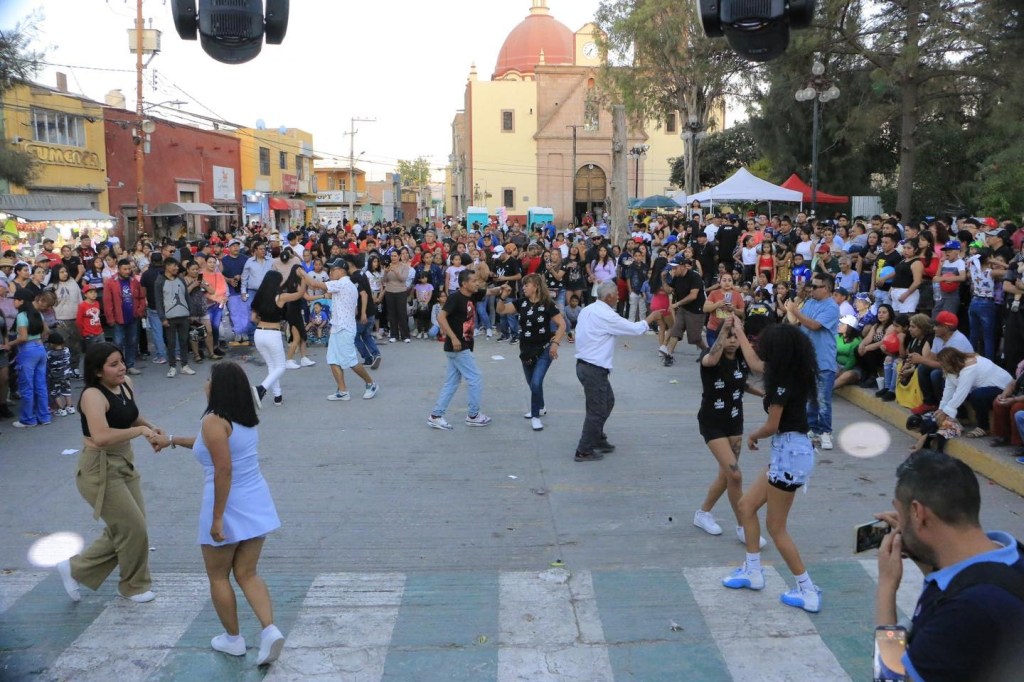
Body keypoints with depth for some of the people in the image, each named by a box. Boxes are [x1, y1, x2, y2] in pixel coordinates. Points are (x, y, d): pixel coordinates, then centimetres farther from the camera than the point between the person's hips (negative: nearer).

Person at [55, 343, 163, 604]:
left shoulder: (126, 384, 1)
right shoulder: (93, 396, -23)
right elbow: (101, 437, -37)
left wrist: (149, 425, 0)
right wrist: (140, 430, -28)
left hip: (125, 463, 9)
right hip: (100, 470, -8)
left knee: (124, 529, 14)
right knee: (133, 528, 0)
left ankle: (75, 569, 30)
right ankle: (135, 586, 23)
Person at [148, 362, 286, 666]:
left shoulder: (214, 421, -17)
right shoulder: (246, 419, 9)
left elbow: (223, 470, -23)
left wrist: (217, 518, -20)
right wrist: (172, 440, 34)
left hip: (229, 509, -7)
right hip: (257, 505, 7)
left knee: (218, 576, 15)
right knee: (247, 574, 13)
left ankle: (233, 639, 25)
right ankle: (270, 629, -4)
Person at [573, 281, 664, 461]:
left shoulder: (587, 310, 8)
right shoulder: (606, 315, -18)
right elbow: (636, 329, -13)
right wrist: (652, 317, 3)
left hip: (584, 364, 9)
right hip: (594, 369, -9)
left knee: (607, 401, 22)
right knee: (597, 410, -1)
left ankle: (598, 440, 31)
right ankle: (584, 451, 5)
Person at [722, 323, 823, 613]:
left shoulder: (783, 381, -19)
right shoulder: (791, 373, 8)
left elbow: (772, 426, -16)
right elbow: (755, 363, 24)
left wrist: (752, 436, 5)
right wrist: (738, 331, 31)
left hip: (791, 453, -9)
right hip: (788, 451, 10)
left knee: (776, 527, 1)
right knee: (746, 505, 17)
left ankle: (809, 593, 7)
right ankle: (753, 572, 28)